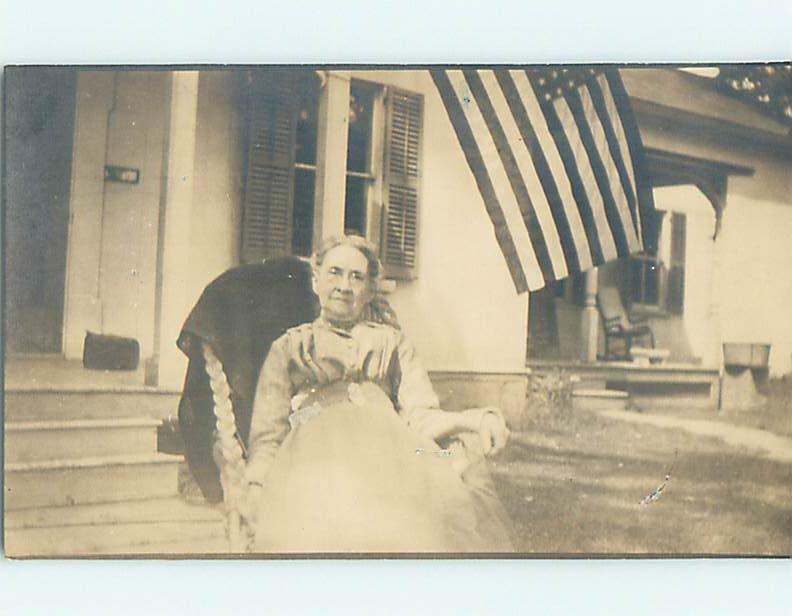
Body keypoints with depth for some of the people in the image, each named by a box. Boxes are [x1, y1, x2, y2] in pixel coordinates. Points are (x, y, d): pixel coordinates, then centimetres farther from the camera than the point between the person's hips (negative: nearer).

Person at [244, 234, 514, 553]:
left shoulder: (392, 342, 30)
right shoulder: (289, 347, 28)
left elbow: (420, 415, 14)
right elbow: (267, 433, 17)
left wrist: (477, 419, -8)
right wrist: (258, 491, -4)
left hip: (388, 446, 2)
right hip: (315, 452, -2)